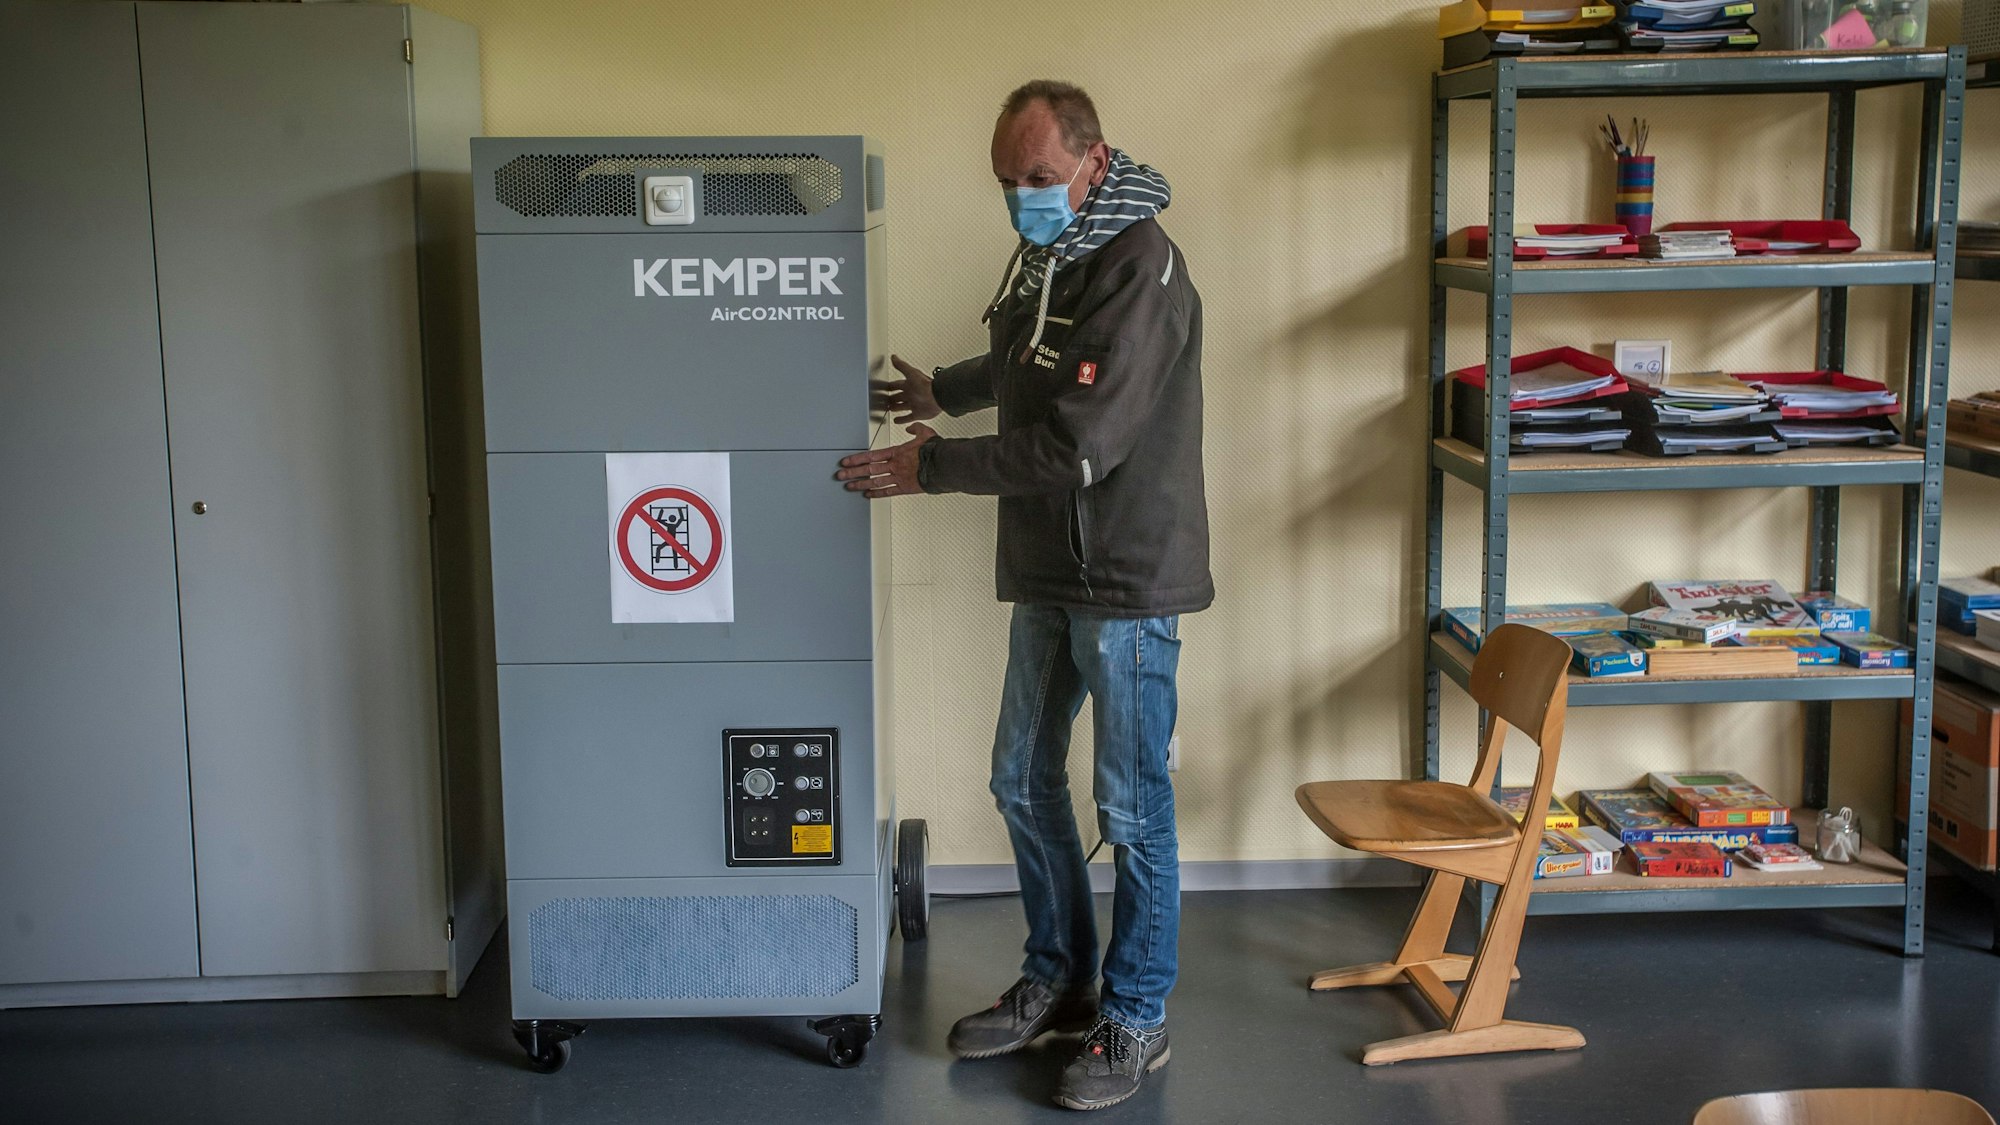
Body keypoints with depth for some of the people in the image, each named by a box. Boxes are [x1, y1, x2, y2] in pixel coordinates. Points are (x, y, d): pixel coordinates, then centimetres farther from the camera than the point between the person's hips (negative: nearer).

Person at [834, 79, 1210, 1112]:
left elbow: (1079, 446, -26)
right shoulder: (1046, 254, 9)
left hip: (1129, 576, -9)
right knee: (1024, 782, 16)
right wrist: (945, 390, 24)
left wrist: (932, 466, -19)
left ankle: (1135, 1022, 17)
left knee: (1132, 810, 2)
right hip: (1048, 572, 9)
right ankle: (1058, 979, 33)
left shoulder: (1141, 269, -20)